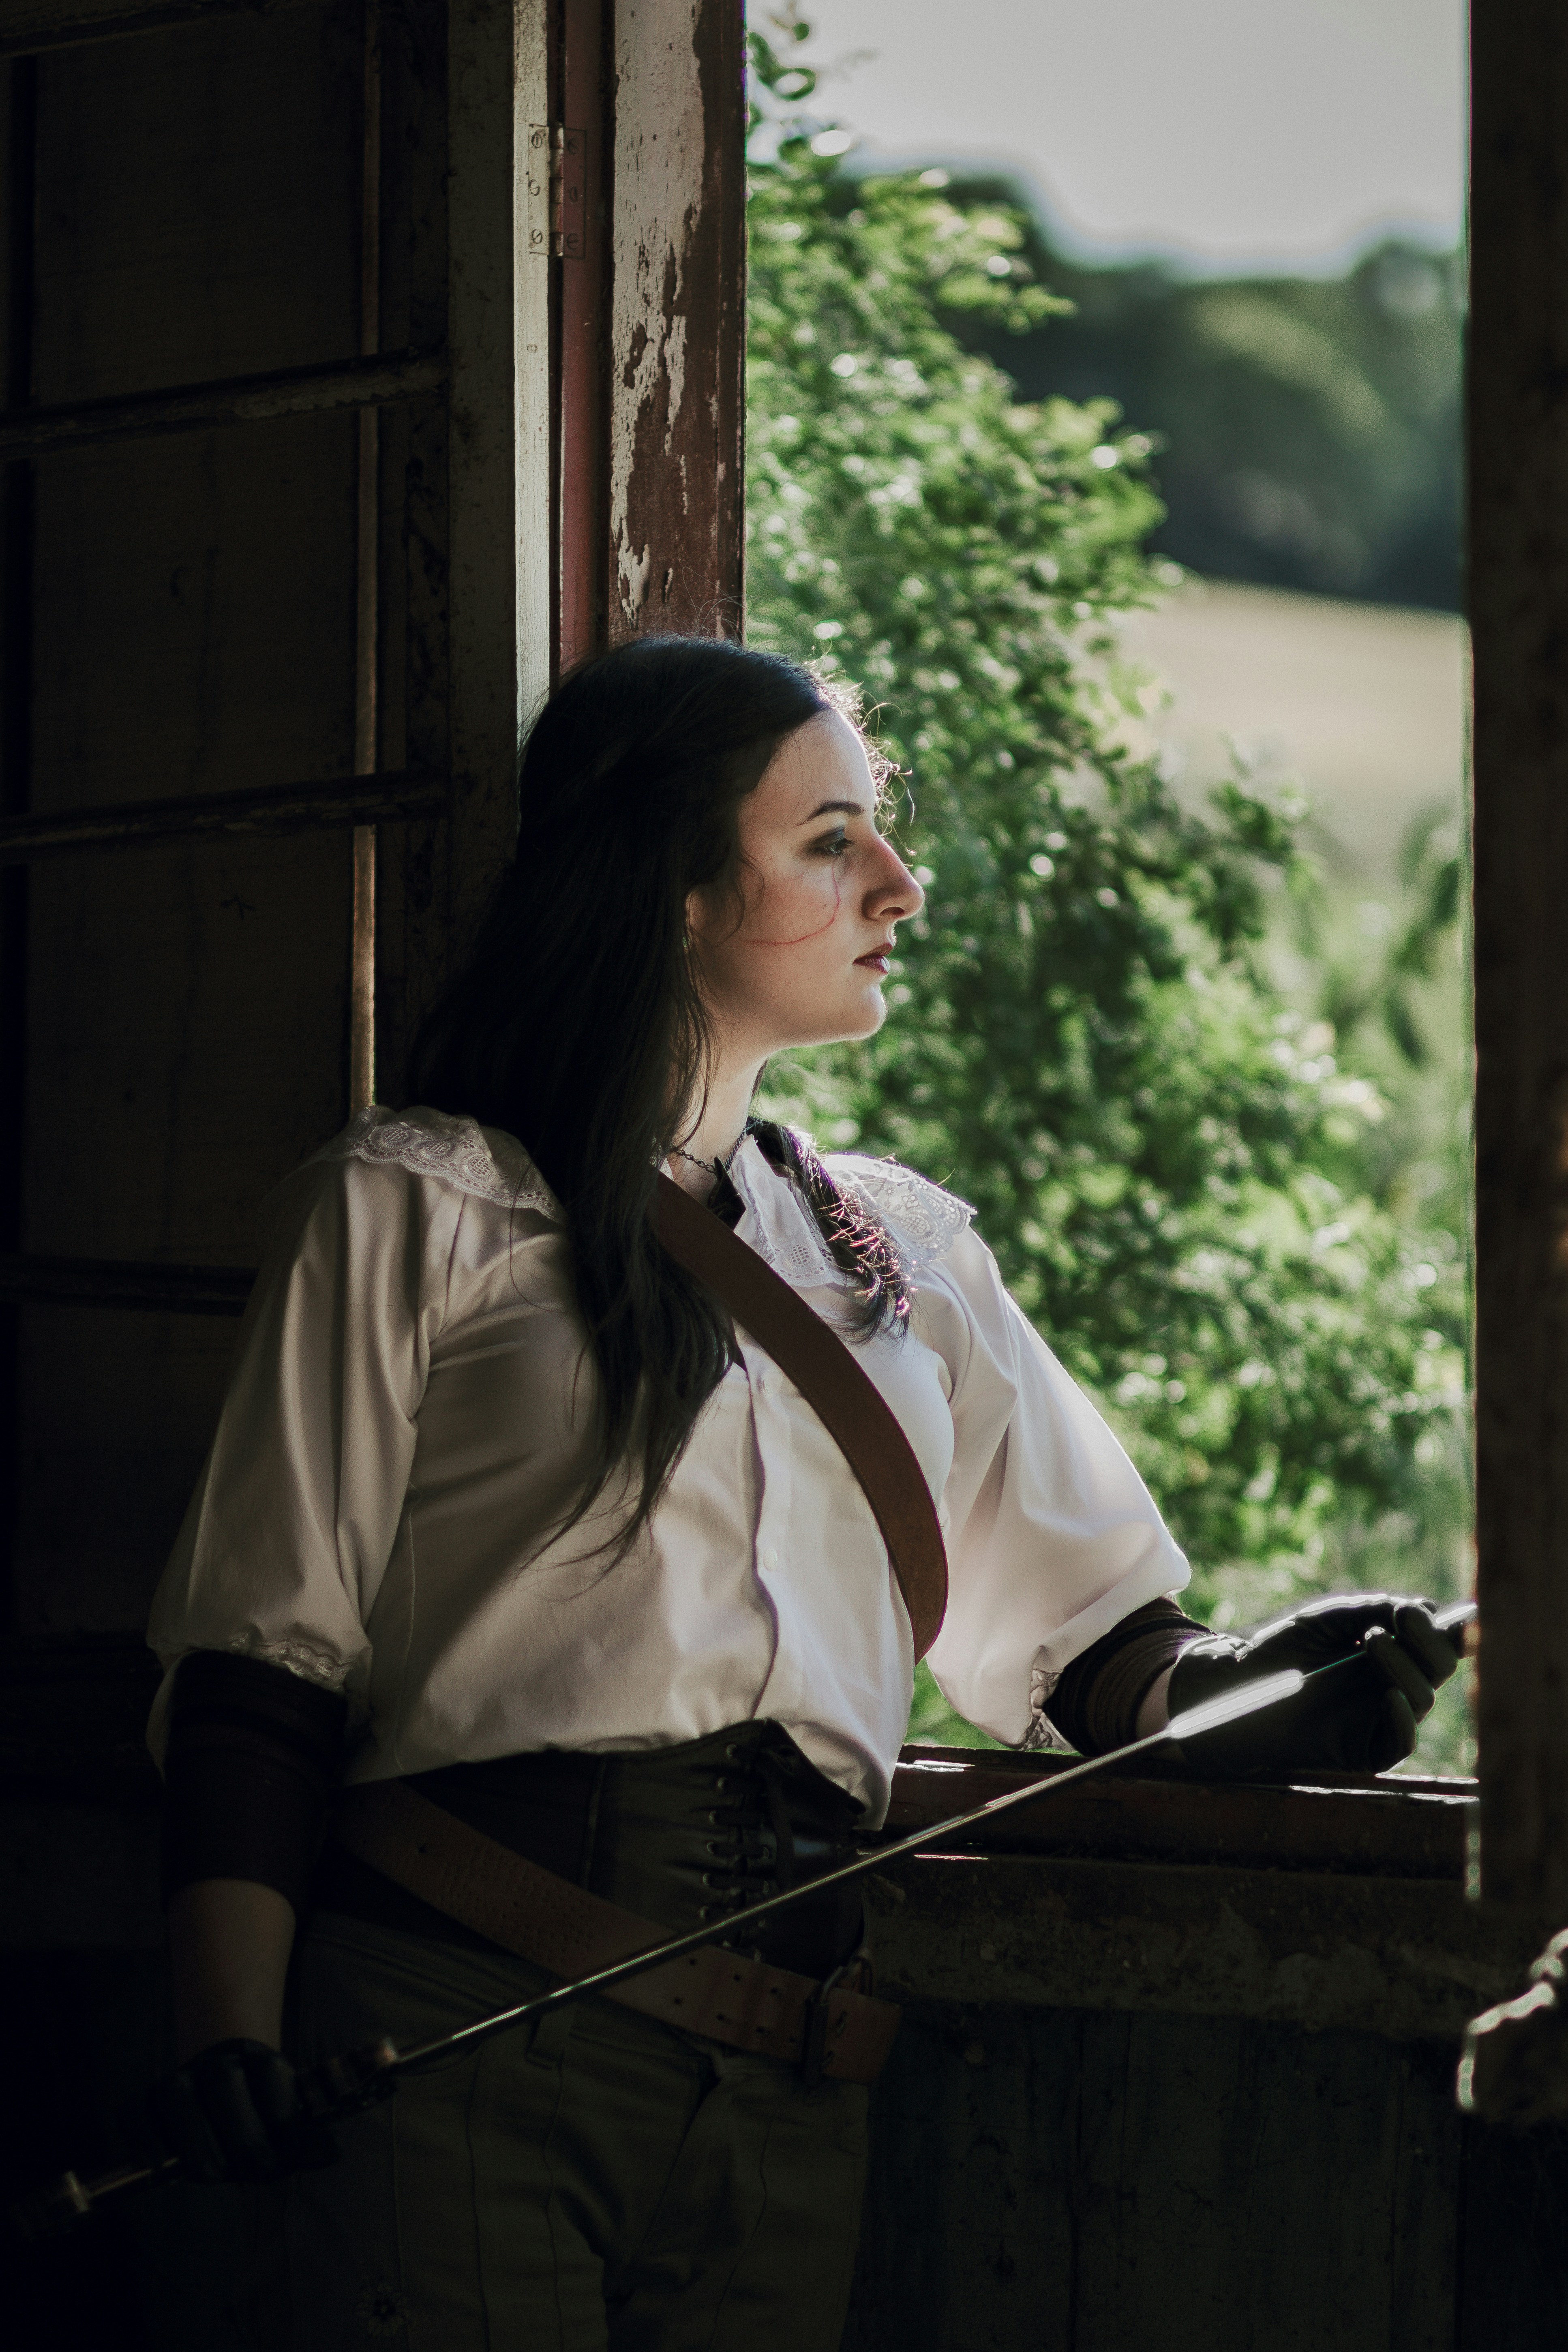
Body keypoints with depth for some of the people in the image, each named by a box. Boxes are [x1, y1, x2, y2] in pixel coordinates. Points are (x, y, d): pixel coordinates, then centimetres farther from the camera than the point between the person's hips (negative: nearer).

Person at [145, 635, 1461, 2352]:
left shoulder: (907, 1251, 22)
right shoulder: (412, 1208, 7)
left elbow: (1071, 1627, 17)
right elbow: (267, 1651, 0)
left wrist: (1237, 1691, -6)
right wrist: (231, 2031, -13)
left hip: (793, 2065, 4)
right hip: (473, 2008, -4)